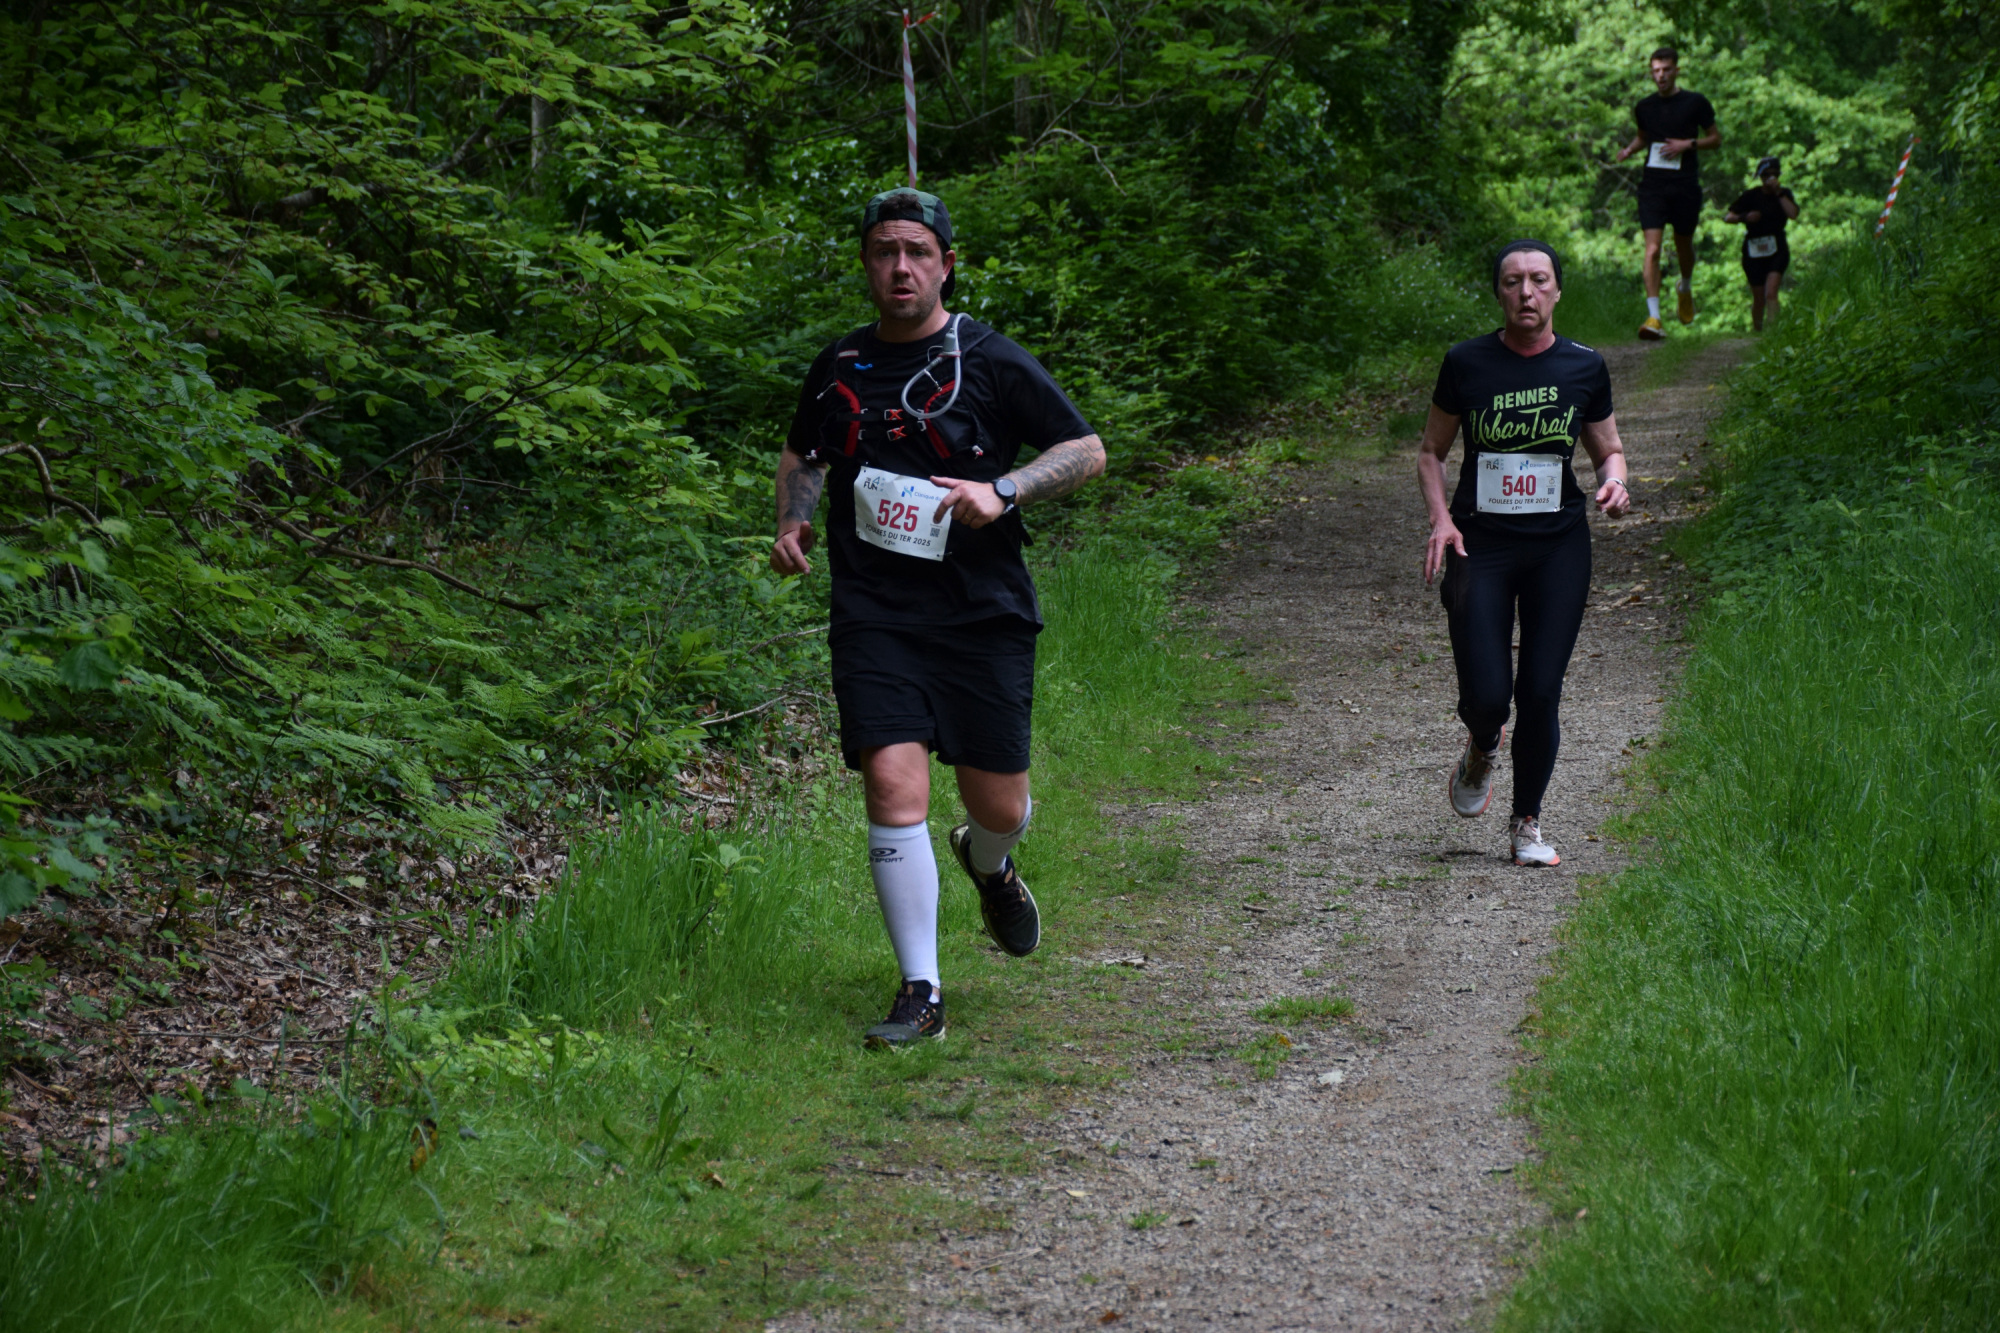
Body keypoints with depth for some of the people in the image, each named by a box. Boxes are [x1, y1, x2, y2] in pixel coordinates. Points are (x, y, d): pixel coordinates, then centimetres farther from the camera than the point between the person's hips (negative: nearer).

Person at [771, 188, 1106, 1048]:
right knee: (894, 783, -15)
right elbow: (802, 454, 26)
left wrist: (1001, 492, -14)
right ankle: (921, 991, -7)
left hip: (983, 614, -1)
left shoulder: (991, 362, -2)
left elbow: (1087, 450, 1)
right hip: (875, 615, 1)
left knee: (998, 803, 5)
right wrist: (793, 524, 6)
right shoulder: (840, 366, 9)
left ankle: (988, 863, 45)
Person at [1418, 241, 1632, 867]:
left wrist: (1613, 483, -8)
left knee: (1540, 693, -2)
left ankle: (1527, 823, 18)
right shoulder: (1466, 363, -1)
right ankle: (1482, 749, 28)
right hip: (1480, 544, -1)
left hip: (1558, 545, 1)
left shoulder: (1585, 367, 3)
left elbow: (1610, 450, 15)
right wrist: (1441, 517, -6)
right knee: (1486, 694, -11)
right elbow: (1431, 451, 10)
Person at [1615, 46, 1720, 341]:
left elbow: (1716, 138, 7)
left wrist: (1688, 144, -10)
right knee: (1652, 249, -13)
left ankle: (1685, 287, 49)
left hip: (1686, 186, -1)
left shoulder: (1695, 103, 0)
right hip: (1652, 185, 1)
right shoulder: (1644, 108, 8)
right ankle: (1653, 318, -18)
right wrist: (1629, 149, 5)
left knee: (1683, 246, 14)